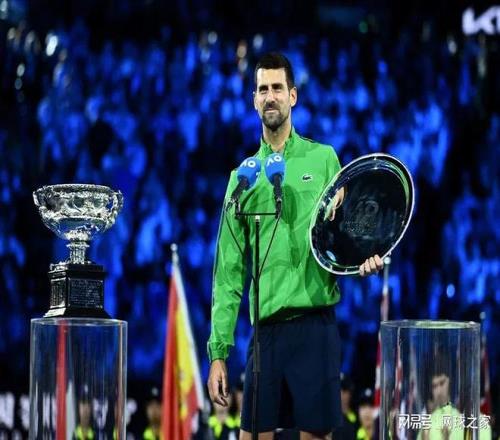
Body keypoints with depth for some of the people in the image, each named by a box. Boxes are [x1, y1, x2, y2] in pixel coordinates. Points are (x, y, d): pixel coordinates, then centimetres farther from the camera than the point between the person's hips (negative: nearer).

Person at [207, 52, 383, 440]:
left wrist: (367, 259, -17)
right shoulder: (243, 175, 11)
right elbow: (228, 272, 10)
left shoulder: (323, 159, 7)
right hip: (265, 329, 2)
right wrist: (218, 351, 4)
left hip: (316, 324, -2)